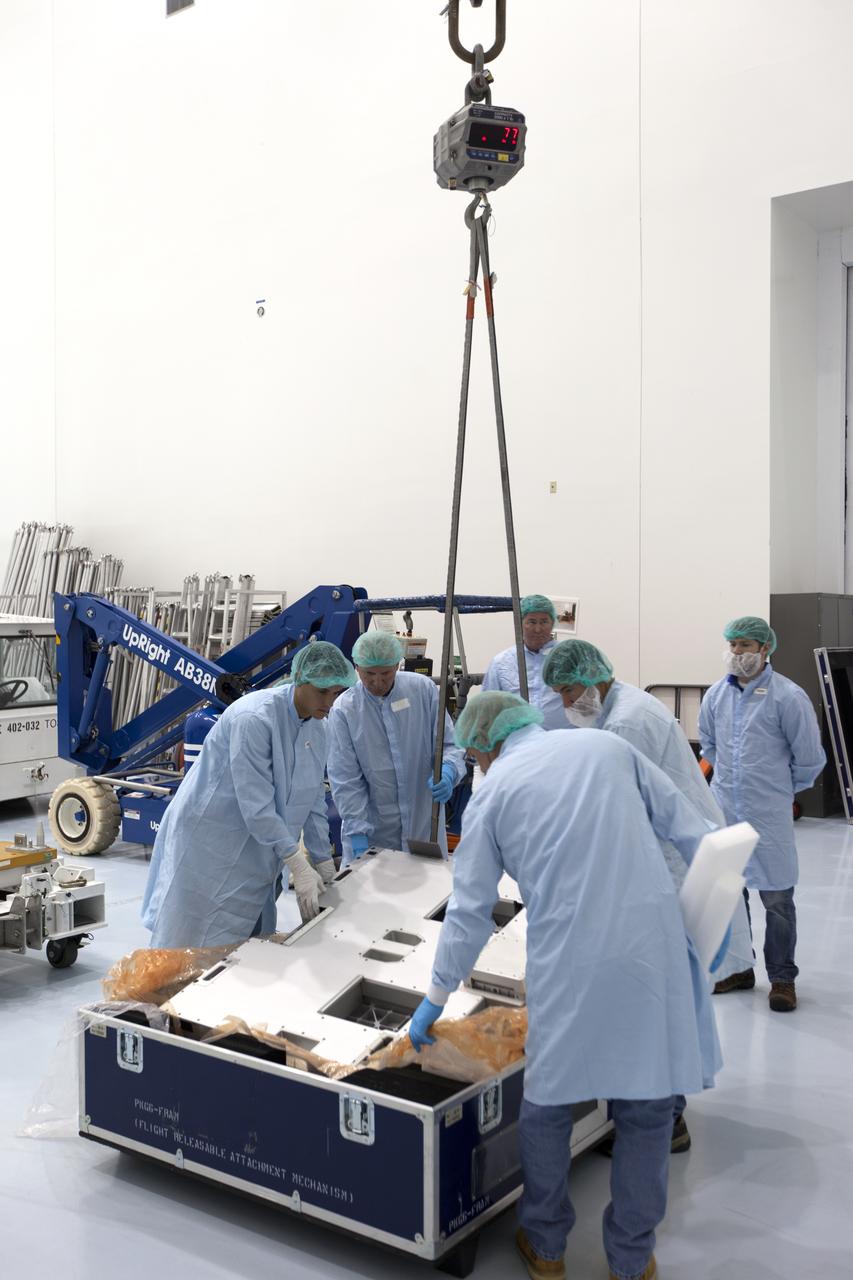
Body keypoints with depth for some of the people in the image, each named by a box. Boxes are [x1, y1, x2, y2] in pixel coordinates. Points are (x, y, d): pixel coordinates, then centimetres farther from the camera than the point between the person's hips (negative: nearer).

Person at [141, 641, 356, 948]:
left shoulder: (316, 726, 0)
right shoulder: (254, 718, -25)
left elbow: (313, 800, 7)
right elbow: (256, 804, -28)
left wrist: (322, 862, 6)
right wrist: (297, 864, -26)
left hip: (252, 858, 8)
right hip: (210, 849, -8)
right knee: (200, 944, 0)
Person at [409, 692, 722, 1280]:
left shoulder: (492, 794, 6)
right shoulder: (608, 746, 11)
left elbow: (469, 912, 8)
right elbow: (691, 831, 8)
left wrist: (436, 998, 19)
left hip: (570, 961, -2)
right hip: (653, 945, 2)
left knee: (548, 1102, 17)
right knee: (647, 1105, 15)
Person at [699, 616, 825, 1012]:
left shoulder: (788, 697, -13)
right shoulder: (716, 694, 2)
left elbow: (809, 759, -5)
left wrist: (781, 789, 6)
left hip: (768, 815, -5)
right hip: (723, 810, 5)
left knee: (776, 899, 3)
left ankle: (782, 977, 18)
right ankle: (738, 968, 31)